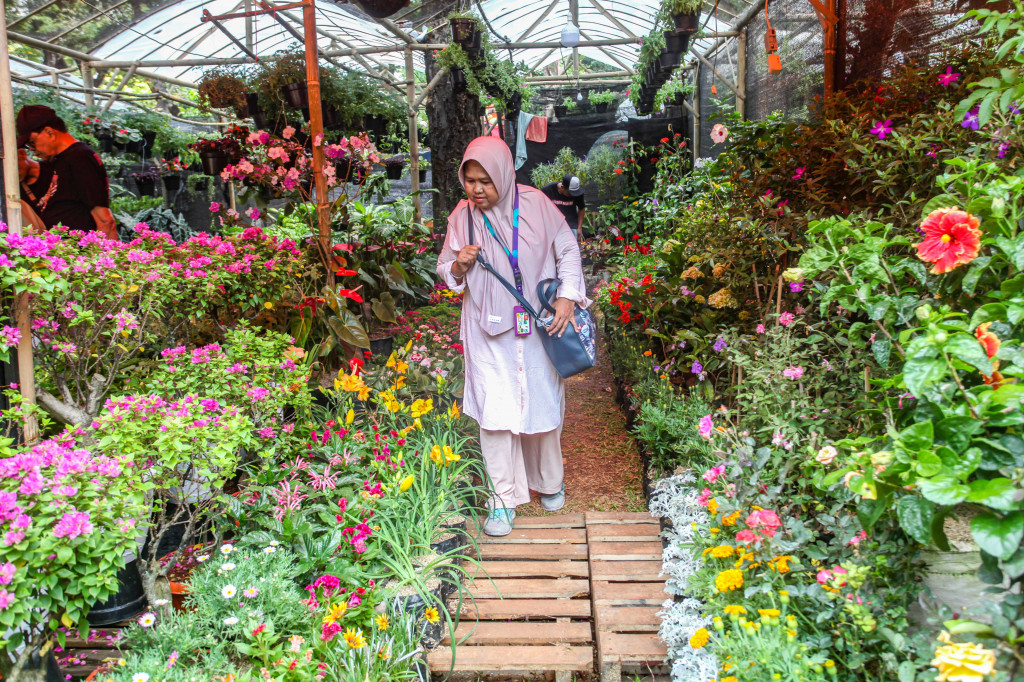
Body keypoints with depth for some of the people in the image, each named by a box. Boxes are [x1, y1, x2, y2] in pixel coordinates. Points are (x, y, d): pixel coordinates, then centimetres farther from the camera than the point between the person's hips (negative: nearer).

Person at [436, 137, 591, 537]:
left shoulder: (534, 204, -8)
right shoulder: (462, 216, -4)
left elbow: (567, 250, 1)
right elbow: (445, 271, 6)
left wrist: (567, 296, -11)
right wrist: (459, 265, -17)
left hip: (538, 326, 0)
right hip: (489, 332, 0)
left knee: (543, 405, 12)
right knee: (495, 412, -4)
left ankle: (548, 481, 36)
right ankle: (503, 498, 10)